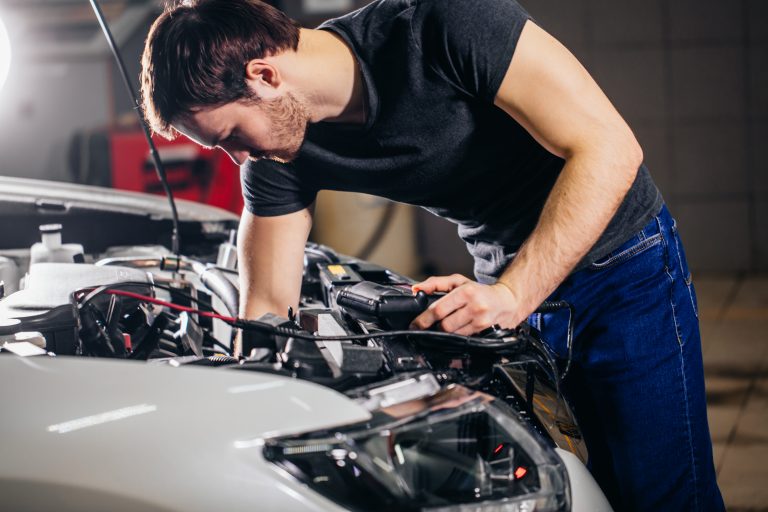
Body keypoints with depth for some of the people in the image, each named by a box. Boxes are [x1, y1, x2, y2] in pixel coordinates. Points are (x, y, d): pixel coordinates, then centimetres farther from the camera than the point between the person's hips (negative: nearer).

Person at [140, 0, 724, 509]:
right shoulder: (279, 157, -10)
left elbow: (609, 148, -29)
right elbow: (268, 309, -2)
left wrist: (515, 294, -35)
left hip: (625, 262, -5)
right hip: (509, 281, 5)